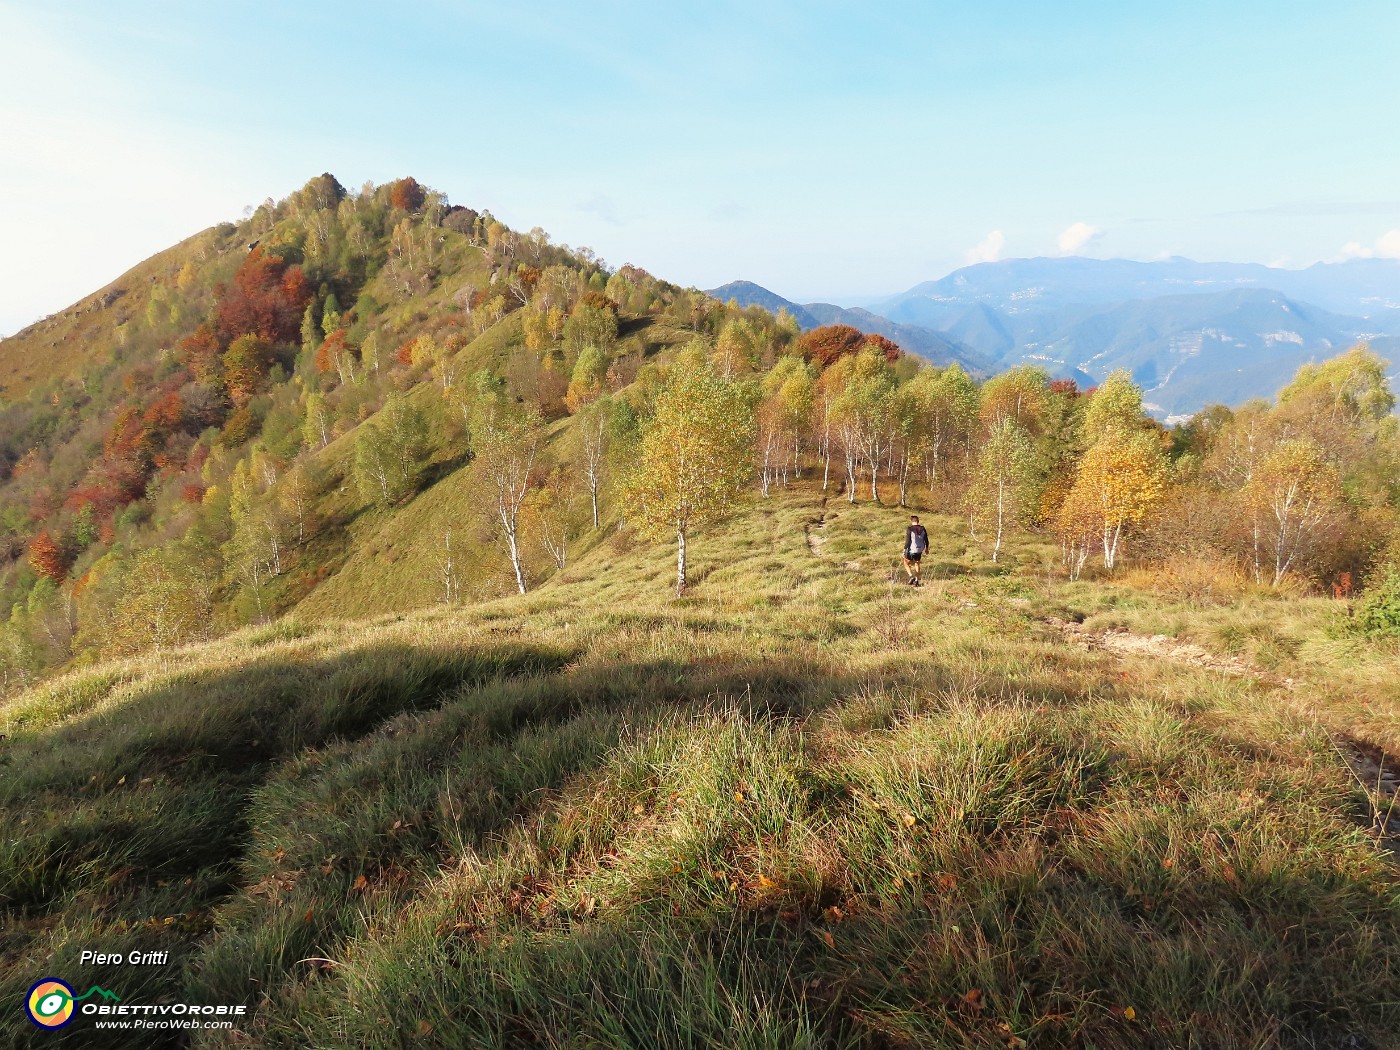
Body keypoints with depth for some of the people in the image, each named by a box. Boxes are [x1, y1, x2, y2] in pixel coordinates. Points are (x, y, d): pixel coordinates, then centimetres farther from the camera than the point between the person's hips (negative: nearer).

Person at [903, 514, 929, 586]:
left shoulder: (909, 529, -17)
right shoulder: (923, 529, -4)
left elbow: (907, 541, -19)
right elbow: (926, 540, 3)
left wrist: (904, 550, -11)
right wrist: (926, 548, 19)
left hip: (911, 550, -4)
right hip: (919, 550, 4)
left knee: (906, 563, 18)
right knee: (917, 564, 24)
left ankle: (911, 576, -1)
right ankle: (916, 581, 26)